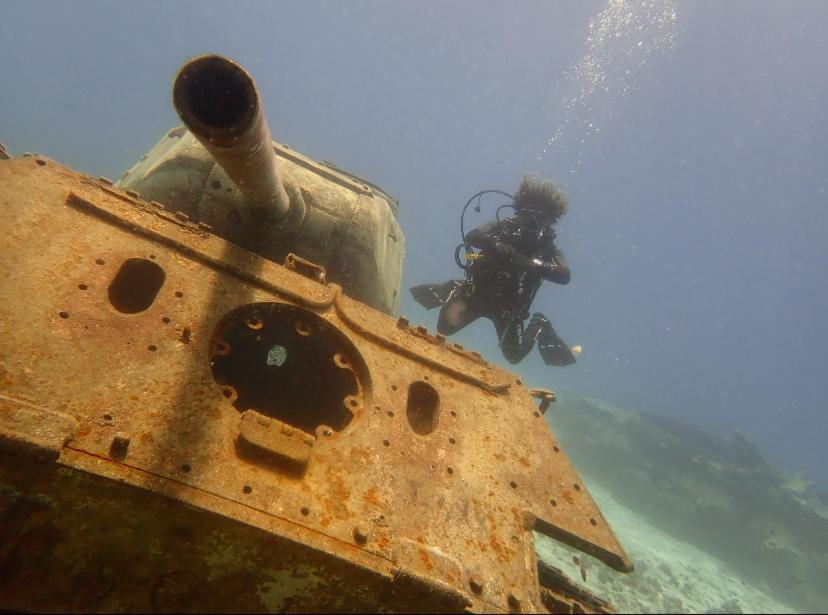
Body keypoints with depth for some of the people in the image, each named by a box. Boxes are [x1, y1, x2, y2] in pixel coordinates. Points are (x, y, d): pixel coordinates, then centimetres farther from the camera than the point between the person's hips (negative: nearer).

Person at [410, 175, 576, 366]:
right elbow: (470, 237, -27)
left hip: (509, 306, 0)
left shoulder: (547, 248, -9)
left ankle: (539, 326, 20)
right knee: (445, 327, -20)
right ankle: (449, 294, 13)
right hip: (478, 291, 0)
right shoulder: (502, 227, -10)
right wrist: (497, 246, -44)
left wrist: (534, 264, -42)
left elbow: (564, 276, -26)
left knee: (514, 356, -9)